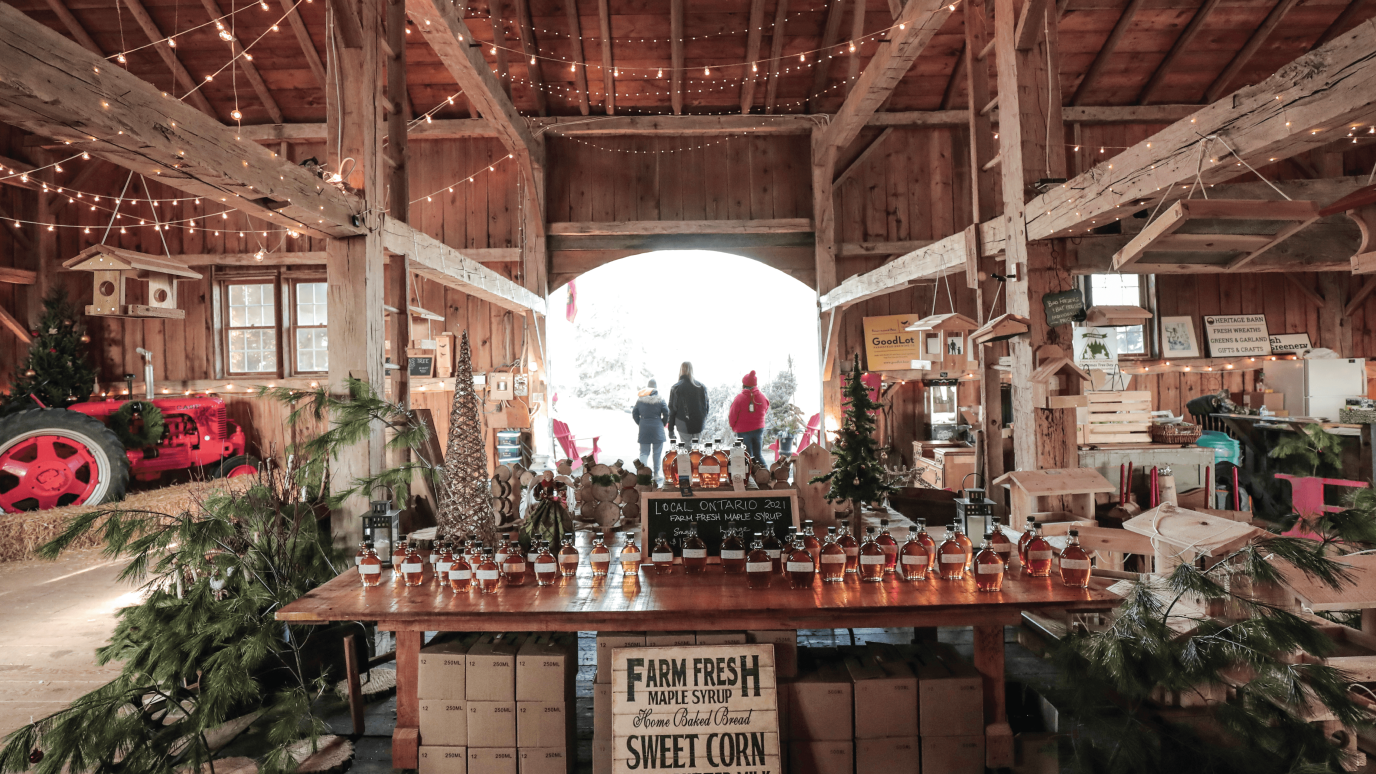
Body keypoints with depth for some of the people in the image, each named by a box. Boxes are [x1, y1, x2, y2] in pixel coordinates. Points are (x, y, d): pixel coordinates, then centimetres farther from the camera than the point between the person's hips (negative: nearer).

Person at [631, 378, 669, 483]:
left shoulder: (640, 399, 5)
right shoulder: (660, 399, -3)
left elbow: (634, 413, 6)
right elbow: (666, 413, -8)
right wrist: (663, 423, 7)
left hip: (644, 428, 2)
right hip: (657, 428, -2)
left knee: (644, 451, 7)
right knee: (657, 452, 8)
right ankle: (657, 474, 12)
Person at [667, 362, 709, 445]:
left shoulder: (676, 388, -6)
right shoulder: (702, 386, 3)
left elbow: (672, 410, -4)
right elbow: (706, 406, 8)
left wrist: (670, 429, 1)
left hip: (684, 425, -3)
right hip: (699, 425, 3)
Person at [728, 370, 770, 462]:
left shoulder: (739, 398, -16)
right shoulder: (763, 397, -4)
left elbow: (732, 416, -8)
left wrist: (733, 427, 12)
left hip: (743, 431, -3)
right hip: (759, 429, 3)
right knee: (758, 455, 15)